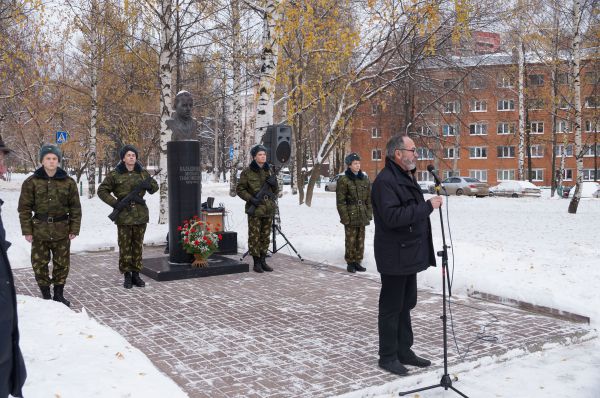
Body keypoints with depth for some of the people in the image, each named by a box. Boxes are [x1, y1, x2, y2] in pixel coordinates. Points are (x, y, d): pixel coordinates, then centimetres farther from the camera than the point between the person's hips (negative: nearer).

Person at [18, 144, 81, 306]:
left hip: (62, 231, 1)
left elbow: (75, 208, 3)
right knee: (40, 264, 5)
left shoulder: (68, 182, 0)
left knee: (62, 264, 8)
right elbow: (24, 208, 0)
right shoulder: (31, 182, -3)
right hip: (39, 231, -1)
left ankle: (59, 294, 23)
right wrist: (27, 230, -5)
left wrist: (74, 229, 0)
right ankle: (46, 295, 19)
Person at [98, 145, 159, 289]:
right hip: (124, 216, -3)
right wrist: (115, 203, -10)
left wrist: (148, 185, -7)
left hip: (140, 215, 3)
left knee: (138, 245, 9)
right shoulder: (115, 175, -1)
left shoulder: (143, 173, 8)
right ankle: (127, 275, 10)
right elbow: (102, 191, 1)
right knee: (125, 246, 1)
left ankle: (136, 274, 18)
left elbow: (154, 186, 17)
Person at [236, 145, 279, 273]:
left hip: (268, 208, 5)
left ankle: (263, 261, 19)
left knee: (265, 236, 9)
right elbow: (240, 189, -2)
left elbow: (276, 191, 14)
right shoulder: (247, 172, -4)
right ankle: (256, 262, 4)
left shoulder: (269, 171, 11)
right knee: (254, 236, -4)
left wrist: (274, 184, -7)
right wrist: (251, 199, -14)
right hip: (255, 209, -5)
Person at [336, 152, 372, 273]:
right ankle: (350, 263, 12)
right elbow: (340, 201, -8)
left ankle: (357, 262, 21)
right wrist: (344, 217, -12)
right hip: (350, 216, -5)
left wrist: (369, 213, 6)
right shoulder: (343, 180, -6)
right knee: (351, 240, -1)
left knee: (360, 240, 10)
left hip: (362, 216, 5)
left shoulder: (365, 179, 10)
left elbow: (369, 198, 13)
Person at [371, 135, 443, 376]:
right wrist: (427, 206, -25)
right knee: (392, 307, 1)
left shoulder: (406, 177, 16)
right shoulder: (385, 181, -17)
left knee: (405, 305, 17)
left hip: (409, 255, 10)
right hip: (394, 258, -10)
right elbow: (392, 216, -29)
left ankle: (404, 351, 28)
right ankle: (388, 356, 13)